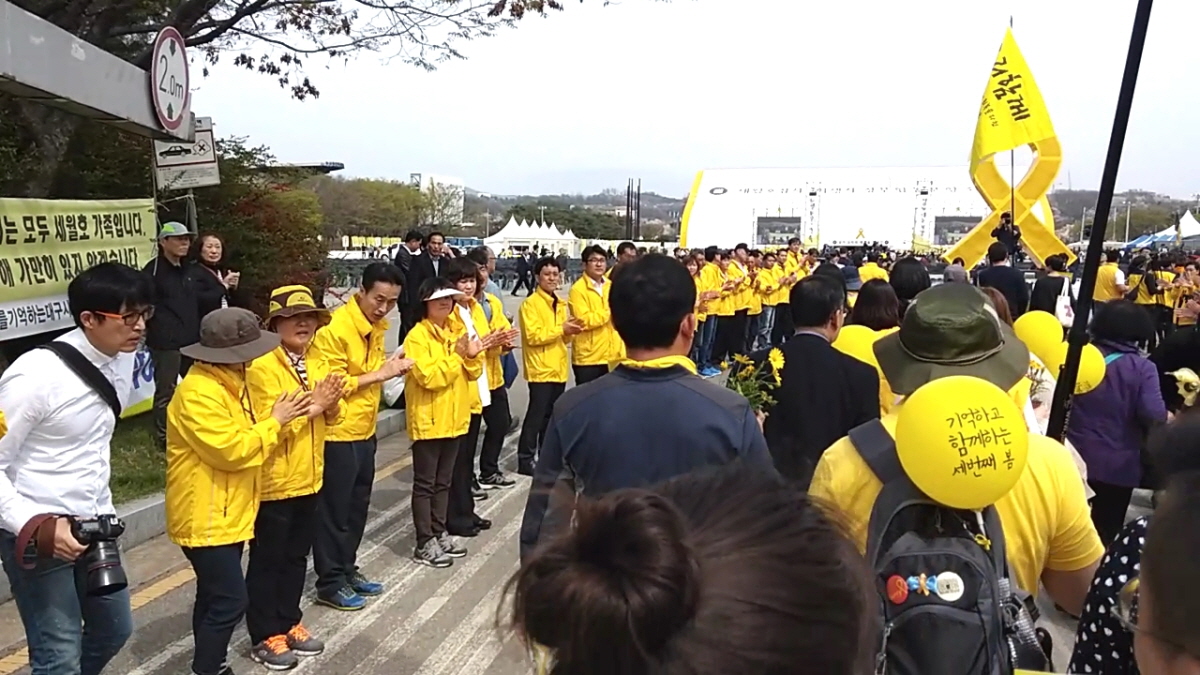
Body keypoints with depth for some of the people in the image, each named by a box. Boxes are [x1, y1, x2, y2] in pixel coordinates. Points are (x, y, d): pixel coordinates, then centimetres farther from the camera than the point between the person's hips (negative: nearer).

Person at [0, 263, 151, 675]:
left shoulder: (123, 357, -1)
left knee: (114, 629, 20)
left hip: (94, 525, 7)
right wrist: (33, 525, -26)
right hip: (37, 533, -7)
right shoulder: (35, 375, -22)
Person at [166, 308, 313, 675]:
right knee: (229, 601, -8)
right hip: (205, 518, -10)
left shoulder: (228, 383, 10)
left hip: (227, 514, 10)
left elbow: (244, 437, 16)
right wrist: (274, 421, -18)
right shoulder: (198, 393, -23)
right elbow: (231, 450, -26)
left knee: (214, 597, 19)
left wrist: (280, 419, 1)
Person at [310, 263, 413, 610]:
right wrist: (379, 374, -22)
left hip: (364, 431, 8)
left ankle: (346, 570, 33)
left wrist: (391, 369, 1)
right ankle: (330, 583, 16)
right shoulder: (335, 327, -19)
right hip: (338, 434, -8)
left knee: (357, 508, 18)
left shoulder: (376, 326, 7)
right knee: (334, 511, 4)